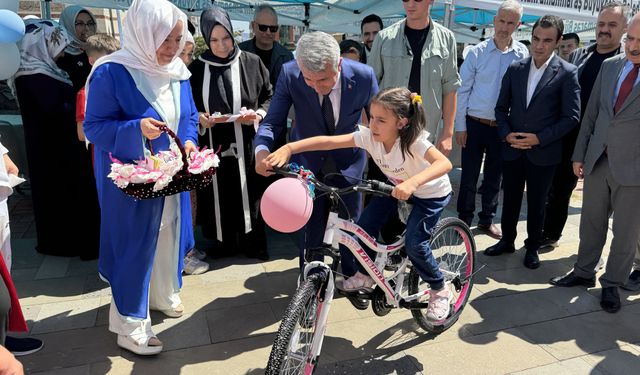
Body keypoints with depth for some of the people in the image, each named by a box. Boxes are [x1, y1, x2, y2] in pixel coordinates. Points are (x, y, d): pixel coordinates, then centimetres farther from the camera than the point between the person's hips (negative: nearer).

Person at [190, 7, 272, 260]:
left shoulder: (252, 63, -1)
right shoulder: (197, 69, 1)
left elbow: (269, 97, 6)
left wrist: (258, 114, -11)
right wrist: (198, 118, -12)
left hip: (245, 145, -1)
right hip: (213, 147, 1)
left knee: (248, 194, 7)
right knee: (218, 196, 9)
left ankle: (252, 242, 24)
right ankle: (225, 242, 27)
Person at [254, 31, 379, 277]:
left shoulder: (363, 76, -22)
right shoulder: (289, 74, -22)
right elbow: (272, 122, -16)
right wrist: (262, 150, -36)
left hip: (348, 164, 1)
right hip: (308, 163, 0)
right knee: (310, 230, 7)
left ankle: (353, 278, 39)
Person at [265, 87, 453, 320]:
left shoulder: (414, 141, -36)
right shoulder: (369, 135, -23)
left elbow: (444, 163, -51)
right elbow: (328, 141, -31)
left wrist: (413, 182, -67)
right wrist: (288, 148, -42)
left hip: (431, 193, -5)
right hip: (397, 186, 5)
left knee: (414, 244, -16)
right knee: (365, 225, -6)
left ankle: (440, 291, 11)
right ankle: (365, 275, 19)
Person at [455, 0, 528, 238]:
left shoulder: (523, 54, 0)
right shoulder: (477, 52, -4)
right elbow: (462, 90, -3)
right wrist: (460, 126, -6)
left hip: (502, 127, 2)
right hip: (474, 124, -2)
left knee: (495, 177, 13)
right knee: (469, 176, 4)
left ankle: (487, 220, 28)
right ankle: (464, 220, 20)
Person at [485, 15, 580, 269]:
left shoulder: (567, 73, -7)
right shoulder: (515, 68, 3)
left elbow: (571, 116, -8)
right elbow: (501, 107, 8)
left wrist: (539, 138, -15)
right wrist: (506, 134, -8)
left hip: (543, 152, -3)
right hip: (512, 149, 3)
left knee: (536, 203, 11)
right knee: (510, 199, 14)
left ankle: (532, 247, 28)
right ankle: (507, 240, 32)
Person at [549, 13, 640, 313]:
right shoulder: (609, 66, 6)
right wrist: (579, 154, 9)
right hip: (598, 162, 4)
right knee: (591, 223, 16)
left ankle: (612, 284, 27)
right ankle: (584, 272, 33)